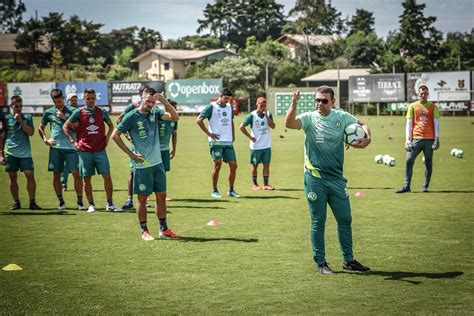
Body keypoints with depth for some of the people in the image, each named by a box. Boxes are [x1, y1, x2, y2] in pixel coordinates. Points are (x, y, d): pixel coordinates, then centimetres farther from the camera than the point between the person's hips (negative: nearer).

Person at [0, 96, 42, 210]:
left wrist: (21, 121, -10)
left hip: (25, 152, 0)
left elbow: (31, 132, -3)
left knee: (30, 176, -7)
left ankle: (32, 202, -2)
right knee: (12, 178, 3)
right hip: (10, 152, 0)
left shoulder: (27, 117, 8)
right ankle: (16, 202, 12)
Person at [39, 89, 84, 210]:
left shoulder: (71, 111, 3)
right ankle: (61, 202, 14)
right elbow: (41, 127, 21)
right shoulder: (49, 112, 9)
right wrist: (45, 139, 6)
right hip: (55, 148, 2)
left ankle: (80, 201, -4)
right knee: (56, 175, 4)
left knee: (76, 173, -9)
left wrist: (65, 118, -10)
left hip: (71, 147, -2)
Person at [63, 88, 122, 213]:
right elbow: (65, 126, 8)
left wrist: (107, 137, 9)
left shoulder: (102, 112, 5)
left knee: (107, 176, -4)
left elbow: (111, 125, 22)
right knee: (86, 178, 3)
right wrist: (73, 141, 1)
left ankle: (109, 204, 4)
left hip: (100, 150, 1)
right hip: (84, 151, -1)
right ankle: (91, 205, 13)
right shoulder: (78, 112, 0)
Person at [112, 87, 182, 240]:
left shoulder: (155, 113, 6)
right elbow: (115, 135, -8)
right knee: (142, 197, 1)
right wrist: (130, 154, -11)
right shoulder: (132, 117, -9)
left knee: (161, 196, 9)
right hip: (142, 165, -6)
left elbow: (175, 117, -3)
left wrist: (165, 102, -16)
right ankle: (144, 231, 10)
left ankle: (164, 229, 18)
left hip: (157, 163, 6)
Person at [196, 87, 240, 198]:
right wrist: (209, 133, -10)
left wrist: (233, 136, 17)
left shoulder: (229, 107, 14)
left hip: (228, 142, 6)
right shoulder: (212, 107, -5)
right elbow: (199, 120, -8)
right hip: (216, 141, -6)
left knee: (233, 165, 1)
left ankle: (231, 190, 14)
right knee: (218, 164, -11)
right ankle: (214, 191, -1)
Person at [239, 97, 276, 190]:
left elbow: (273, 126, -8)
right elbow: (242, 126, -8)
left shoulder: (268, 114, 4)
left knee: (266, 165, 1)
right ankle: (254, 184, 18)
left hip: (267, 145, 3)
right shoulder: (252, 115, -7)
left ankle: (266, 184, 4)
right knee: (255, 165, 6)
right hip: (256, 146, -3)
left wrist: (266, 116, -15)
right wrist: (250, 137, -9)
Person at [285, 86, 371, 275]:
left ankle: (348, 260, 20)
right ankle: (320, 263, 12)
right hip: (315, 178, -4)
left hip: (336, 178, 4)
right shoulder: (309, 118, -4)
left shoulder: (341, 117, 5)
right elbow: (289, 123, -22)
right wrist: (294, 104, -37)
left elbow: (362, 125, 18)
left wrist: (367, 138, -3)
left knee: (345, 219, 8)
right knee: (318, 221, 2)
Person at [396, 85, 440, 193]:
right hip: (416, 138, 0)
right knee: (409, 161, -9)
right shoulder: (412, 106, 9)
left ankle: (426, 186, 10)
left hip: (429, 139, 0)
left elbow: (436, 123, 6)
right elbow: (409, 123, 6)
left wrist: (437, 139, -3)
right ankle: (406, 186, -5)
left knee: (428, 163, 2)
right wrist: (407, 139, -2)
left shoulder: (433, 107, 8)